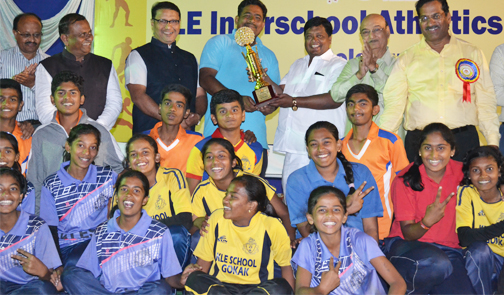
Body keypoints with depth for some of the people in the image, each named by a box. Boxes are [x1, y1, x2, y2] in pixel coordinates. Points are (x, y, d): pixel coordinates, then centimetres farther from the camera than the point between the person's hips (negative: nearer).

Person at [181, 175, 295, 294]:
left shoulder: (272, 226, -5)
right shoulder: (217, 218, 3)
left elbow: (287, 264, 2)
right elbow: (204, 260, 9)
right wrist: (194, 270, -13)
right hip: (218, 284, 2)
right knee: (194, 279, -29)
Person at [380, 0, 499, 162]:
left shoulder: (472, 53, 12)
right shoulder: (406, 59, 10)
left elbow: (485, 102, 10)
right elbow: (394, 103, 6)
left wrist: (493, 142, 1)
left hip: (463, 141, 0)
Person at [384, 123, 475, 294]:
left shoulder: (458, 172, 1)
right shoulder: (405, 180, -9)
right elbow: (407, 233, -10)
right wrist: (426, 222, -32)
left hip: (447, 249, 3)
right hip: (405, 244, -3)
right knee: (438, 264, -37)